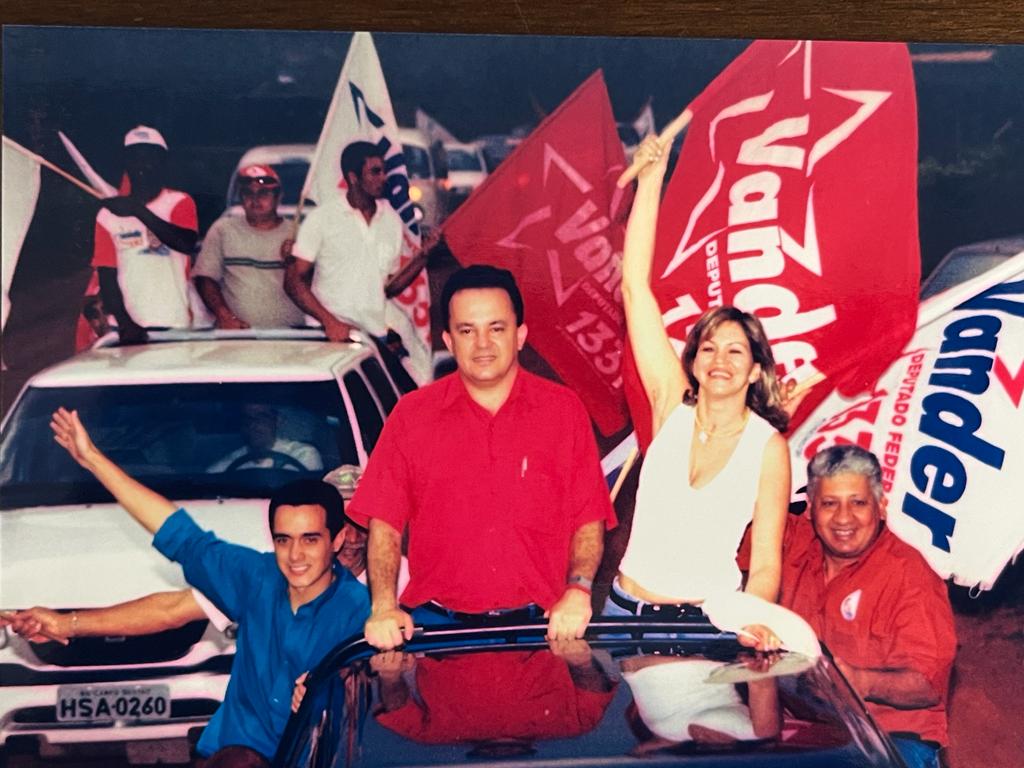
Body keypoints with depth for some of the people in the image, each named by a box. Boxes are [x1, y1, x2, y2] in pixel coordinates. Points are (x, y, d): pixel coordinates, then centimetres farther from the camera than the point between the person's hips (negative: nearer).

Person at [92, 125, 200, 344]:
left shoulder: (179, 203, 4)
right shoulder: (108, 213, 9)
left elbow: (187, 243, -17)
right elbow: (107, 276, 5)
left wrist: (139, 211, -22)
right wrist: (125, 323, -7)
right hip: (129, 325, 2)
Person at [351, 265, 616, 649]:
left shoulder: (564, 410, 6)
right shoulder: (411, 415, 6)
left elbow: (588, 520, 5)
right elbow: (384, 522, 4)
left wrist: (578, 590, -11)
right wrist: (384, 607, -10)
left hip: (540, 624, 0)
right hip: (435, 622, 0)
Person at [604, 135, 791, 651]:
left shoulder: (769, 447, -7)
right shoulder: (671, 405, -3)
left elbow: (766, 563, -6)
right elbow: (635, 287, -6)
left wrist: (756, 623, -27)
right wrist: (651, 178, -9)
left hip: (711, 623, -2)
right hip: (626, 609, 2)